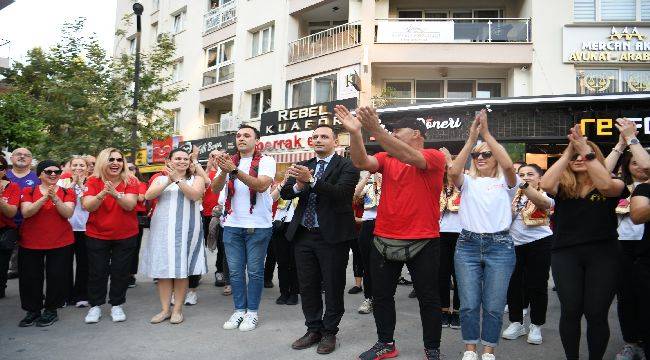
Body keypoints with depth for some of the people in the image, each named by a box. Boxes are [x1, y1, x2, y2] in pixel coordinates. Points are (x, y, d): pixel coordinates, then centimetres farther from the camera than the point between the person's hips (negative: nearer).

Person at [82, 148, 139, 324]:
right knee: (97, 271, 7)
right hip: (97, 236, 0)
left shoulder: (130, 182, -6)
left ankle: (117, 305, 22)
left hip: (126, 236, 0)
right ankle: (95, 306, 23)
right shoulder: (93, 181, -5)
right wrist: (102, 194, -35)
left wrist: (115, 193, -37)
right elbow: (87, 206, -17)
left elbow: (130, 205, -20)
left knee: (121, 271, 7)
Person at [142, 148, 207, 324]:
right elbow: (148, 195, -4)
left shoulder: (196, 179, 8)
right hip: (162, 229, 2)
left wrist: (178, 180, -17)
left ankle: (177, 309, 9)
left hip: (185, 229, -2)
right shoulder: (161, 179, 13)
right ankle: (165, 309, 12)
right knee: (162, 268, 2)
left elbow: (195, 195, -11)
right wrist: (168, 182, -15)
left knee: (181, 269, 0)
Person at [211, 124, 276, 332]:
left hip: (258, 225, -4)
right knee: (235, 271, 11)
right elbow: (215, 188, -3)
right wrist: (224, 171, -23)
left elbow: (262, 185, -22)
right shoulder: (229, 161, 8)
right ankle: (239, 310, 23)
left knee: (254, 271, 5)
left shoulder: (266, 161, -4)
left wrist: (235, 170, -28)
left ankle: (252, 312, 16)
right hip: (232, 224, 4)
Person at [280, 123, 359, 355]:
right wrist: (297, 185, -20)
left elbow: (340, 193, -22)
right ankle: (313, 329, 28)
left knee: (333, 287, 6)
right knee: (307, 286, 13)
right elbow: (285, 193, 2)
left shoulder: (346, 166, -6)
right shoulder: (304, 166, 11)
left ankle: (329, 333, 22)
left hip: (333, 234, -5)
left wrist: (311, 180, -33)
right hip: (304, 234, 5)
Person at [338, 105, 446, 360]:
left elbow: (411, 158, -26)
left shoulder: (434, 157, -5)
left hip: (423, 242, -5)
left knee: (428, 298, 7)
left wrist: (376, 130, -35)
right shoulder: (386, 158, 9)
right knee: (381, 295, 14)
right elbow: (361, 162, -10)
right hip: (384, 240, 5)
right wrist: (355, 132, -26)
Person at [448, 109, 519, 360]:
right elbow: (453, 171, -13)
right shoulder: (468, 182, 10)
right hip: (468, 244, 1)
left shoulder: (506, 183, 6)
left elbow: (508, 166, -17)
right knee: (469, 304, 3)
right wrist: (472, 137, -16)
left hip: (499, 245, -1)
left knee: (494, 306, 3)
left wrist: (486, 133, -18)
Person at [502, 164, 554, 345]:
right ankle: (516, 323, 23)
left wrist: (523, 186, -44)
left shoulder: (545, 194, -3)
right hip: (514, 244, 4)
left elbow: (544, 203, -28)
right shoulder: (513, 194, 10)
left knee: (537, 285, 2)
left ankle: (536, 326, 18)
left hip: (539, 243, -4)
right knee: (513, 284, 8)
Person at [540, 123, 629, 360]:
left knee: (596, 313, 0)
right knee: (570, 311, -1)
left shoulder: (612, 184, 5)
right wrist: (568, 151, -15)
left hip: (603, 253, 0)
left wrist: (586, 150, -20)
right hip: (565, 253, 1)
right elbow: (545, 185, -16)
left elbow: (606, 185, -19)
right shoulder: (563, 187, 6)